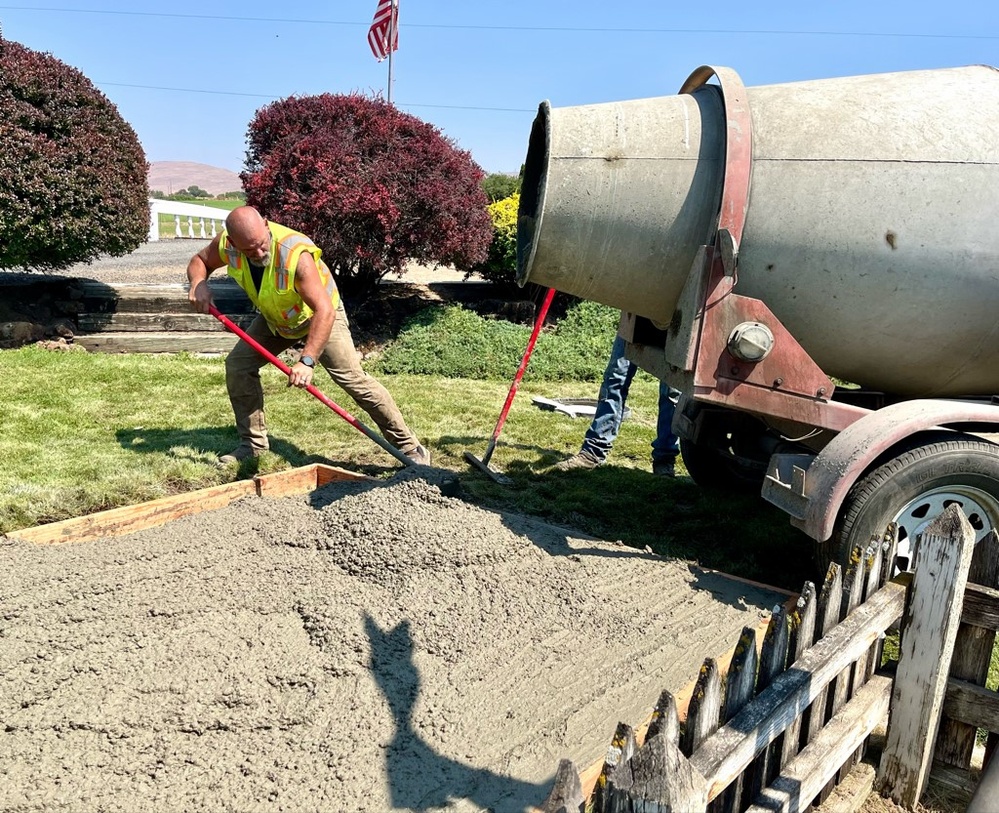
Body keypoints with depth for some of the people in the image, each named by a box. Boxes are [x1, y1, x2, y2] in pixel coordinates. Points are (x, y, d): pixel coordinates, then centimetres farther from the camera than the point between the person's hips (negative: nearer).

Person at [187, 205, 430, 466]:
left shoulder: (296, 255, -40)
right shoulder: (227, 244, -22)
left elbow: (324, 311, -45)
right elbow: (199, 261, 0)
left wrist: (307, 360, -53)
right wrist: (198, 283, -24)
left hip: (320, 316, -6)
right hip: (273, 319, 6)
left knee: (353, 378, -14)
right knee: (237, 365, -3)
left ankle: (409, 448, -8)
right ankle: (253, 443, 13)